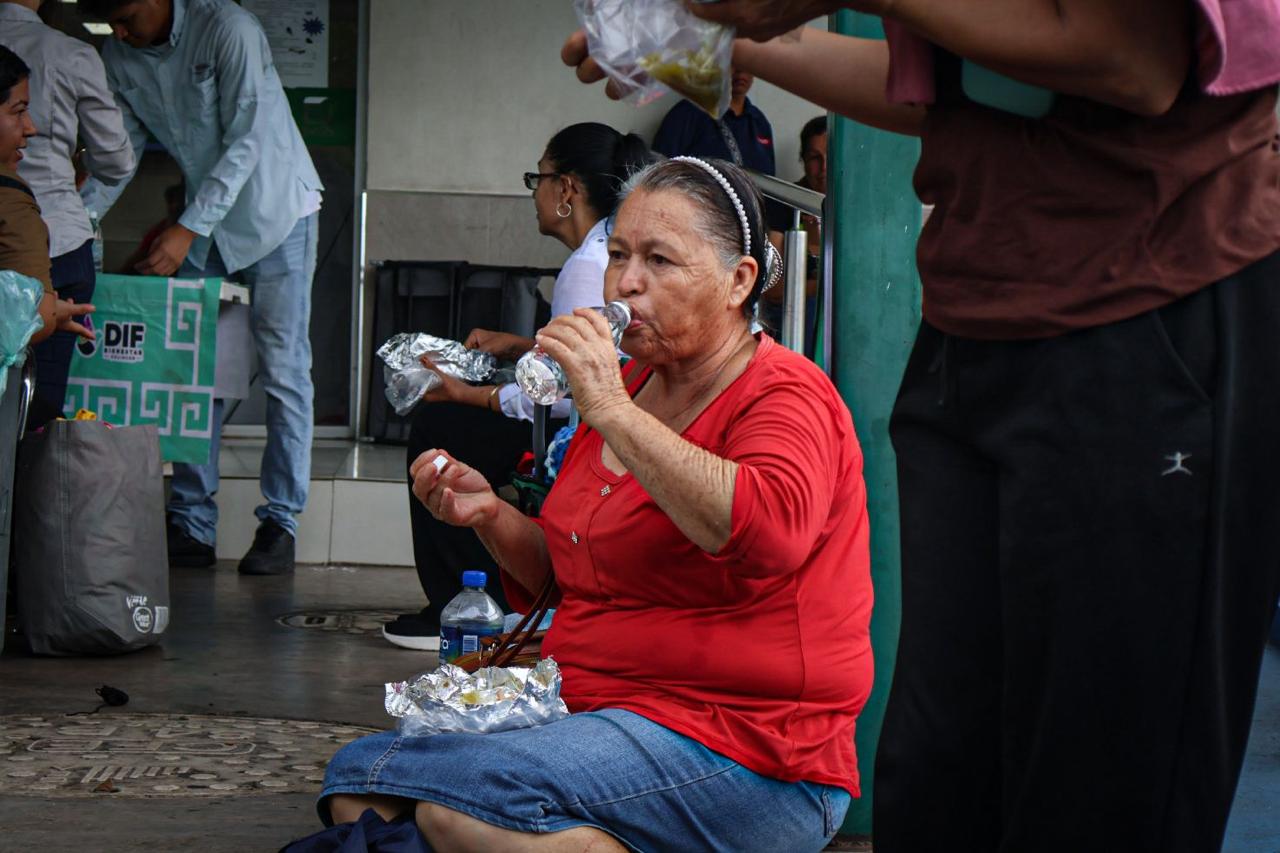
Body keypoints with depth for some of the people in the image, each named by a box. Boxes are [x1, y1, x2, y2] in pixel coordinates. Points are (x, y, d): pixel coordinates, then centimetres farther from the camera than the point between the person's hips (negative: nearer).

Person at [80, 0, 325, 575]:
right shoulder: (119, 59, -4)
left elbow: (247, 142, -25)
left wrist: (189, 230, -31)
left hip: (275, 212, -6)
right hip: (201, 224, 6)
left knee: (283, 371, -5)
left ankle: (280, 523, 1)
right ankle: (192, 526, 4)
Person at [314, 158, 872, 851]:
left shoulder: (787, 396, -9)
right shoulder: (629, 386, 15)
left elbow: (769, 533, -33)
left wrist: (613, 412, -29)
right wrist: (490, 515, 6)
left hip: (746, 756, -8)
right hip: (593, 712, 8)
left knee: (457, 794, -26)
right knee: (358, 776, -8)